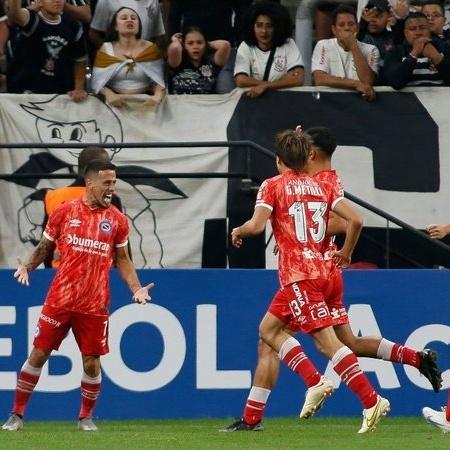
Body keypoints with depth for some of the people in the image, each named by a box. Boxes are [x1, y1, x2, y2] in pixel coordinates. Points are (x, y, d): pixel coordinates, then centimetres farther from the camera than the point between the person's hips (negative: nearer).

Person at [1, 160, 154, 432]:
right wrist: (28, 267, -7)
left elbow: (122, 259, 12)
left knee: (92, 361, 1)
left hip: (95, 305, 1)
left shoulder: (117, 220, 4)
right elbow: (45, 248, 10)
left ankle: (87, 417, 20)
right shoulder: (65, 212, 1)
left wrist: (136, 289, -1)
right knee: (39, 354, 0)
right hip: (60, 298, -1)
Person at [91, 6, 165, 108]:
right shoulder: (106, 49, 7)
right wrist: (110, 95, -18)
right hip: (116, 104, 1)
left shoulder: (150, 48, 6)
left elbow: (159, 80, 0)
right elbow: (97, 81, 2)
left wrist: (158, 96, -21)